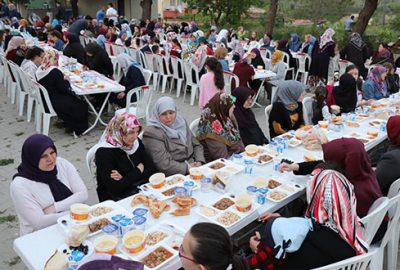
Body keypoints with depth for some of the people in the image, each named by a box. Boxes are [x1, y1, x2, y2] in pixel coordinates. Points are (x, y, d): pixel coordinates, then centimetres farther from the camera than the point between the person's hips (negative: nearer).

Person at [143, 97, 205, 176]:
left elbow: (196, 145, 15)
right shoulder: (152, 133, -11)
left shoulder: (181, 122, 10)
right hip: (174, 177, -6)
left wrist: (199, 162, -2)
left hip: (193, 167, 6)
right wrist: (188, 168, -14)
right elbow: (164, 165, -17)